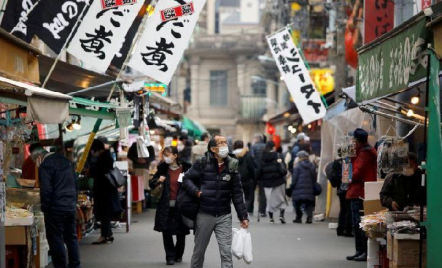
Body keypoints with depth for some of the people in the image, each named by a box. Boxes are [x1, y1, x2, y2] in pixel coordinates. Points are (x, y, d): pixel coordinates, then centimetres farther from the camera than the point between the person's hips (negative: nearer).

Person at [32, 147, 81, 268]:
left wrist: (44, 207, -8)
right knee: (71, 237, 14)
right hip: (71, 206, 8)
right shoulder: (67, 162, 14)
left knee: (56, 239, -1)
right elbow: (75, 184, 18)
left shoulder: (45, 166, -11)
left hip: (56, 208, -8)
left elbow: (46, 190, -17)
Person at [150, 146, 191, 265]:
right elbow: (151, 184, 9)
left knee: (180, 232, 8)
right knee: (166, 231, -3)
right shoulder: (163, 168, 4)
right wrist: (158, 180, -10)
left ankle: (179, 255, 27)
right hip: (166, 206, 2)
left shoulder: (186, 168, -7)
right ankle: (170, 256, 6)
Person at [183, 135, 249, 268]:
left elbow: (237, 193, 2)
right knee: (199, 251, 13)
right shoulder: (202, 162, -8)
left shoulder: (232, 165, -1)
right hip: (205, 215, -1)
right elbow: (187, 178, 4)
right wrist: (196, 191, -14)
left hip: (224, 216, 1)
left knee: (226, 253, -4)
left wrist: (243, 216, 1)